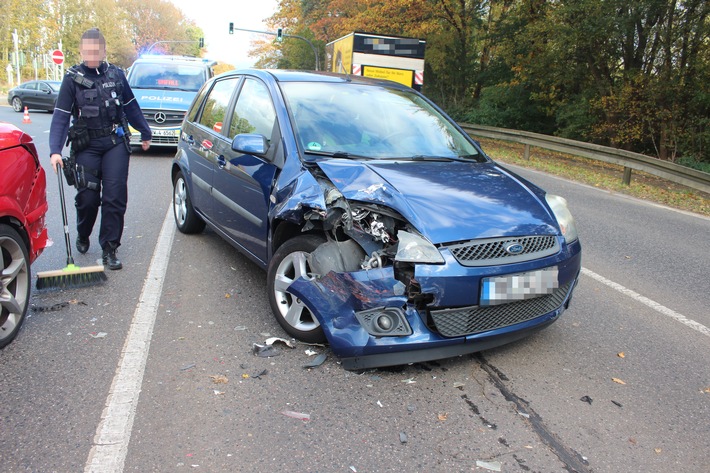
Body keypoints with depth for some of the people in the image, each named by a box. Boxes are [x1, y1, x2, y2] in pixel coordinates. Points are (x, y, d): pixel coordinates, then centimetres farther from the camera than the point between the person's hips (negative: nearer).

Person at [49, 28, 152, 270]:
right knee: (88, 197, 1)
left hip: (116, 143, 1)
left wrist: (145, 134, 23)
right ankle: (82, 236, 32)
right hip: (86, 146, -1)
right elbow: (61, 116, -7)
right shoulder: (72, 78, -2)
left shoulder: (115, 74, 5)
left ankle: (109, 249, 3)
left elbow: (131, 107, 17)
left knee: (115, 196, -6)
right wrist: (55, 151, -16)